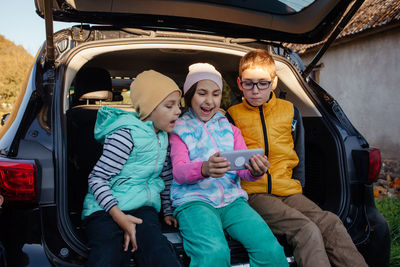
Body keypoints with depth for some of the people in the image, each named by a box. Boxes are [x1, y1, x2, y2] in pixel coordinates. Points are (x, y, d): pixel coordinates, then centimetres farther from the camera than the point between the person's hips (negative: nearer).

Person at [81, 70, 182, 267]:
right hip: (106, 208, -5)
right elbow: (96, 178, -11)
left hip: (142, 208, 5)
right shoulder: (127, 134, -10)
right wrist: (118, 215, -21)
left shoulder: (162, 136, 15)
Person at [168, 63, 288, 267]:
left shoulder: (229, 128, 20)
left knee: (271, 249, -23)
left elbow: (244, 170, 7)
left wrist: (256, 171, -19)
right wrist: (204, 169, -29)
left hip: (232, 199, 3)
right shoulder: (179, 129, 10)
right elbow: (178, 171, -6)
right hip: (194, 200, -3)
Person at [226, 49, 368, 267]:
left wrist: (297, 187, 12)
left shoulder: (290, 112, 13)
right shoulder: (233, 116, 5)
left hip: (288, 191, 4)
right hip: (254, 193, -3)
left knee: (331, 224, -23)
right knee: (307, 230, -27)